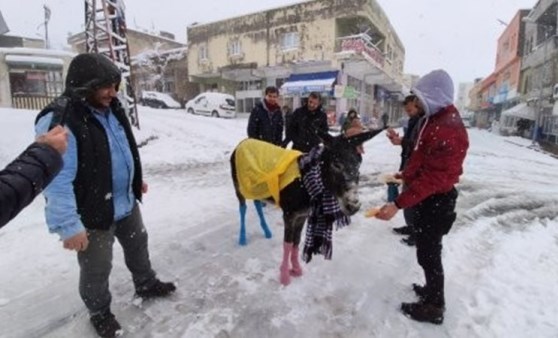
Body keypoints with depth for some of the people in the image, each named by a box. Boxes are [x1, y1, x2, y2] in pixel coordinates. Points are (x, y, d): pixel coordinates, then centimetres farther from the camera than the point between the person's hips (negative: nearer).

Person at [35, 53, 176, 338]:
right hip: (93, 214, -8)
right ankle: (100, 313, 38)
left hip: (126, 202, 8)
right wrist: (68, 226, -26)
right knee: (96, 269, 12)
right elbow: (57, 181, -27)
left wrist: (136, 180, 22)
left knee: (138, 245, 25)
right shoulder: (58, 121, -25)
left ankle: (146, 285, 49)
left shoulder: (110, 109, 3)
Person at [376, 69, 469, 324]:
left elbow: (432, 179, -31)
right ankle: (432, 290, 44)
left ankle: (433, 307, 25)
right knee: (427, 250, 23)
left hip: (435, 201, -10)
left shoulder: (449, 131, -27)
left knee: (428, 253, 5)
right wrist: (406, 175, 18)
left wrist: (398, 204, -33)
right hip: (426, 198, 10)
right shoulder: (434, 119, 6)